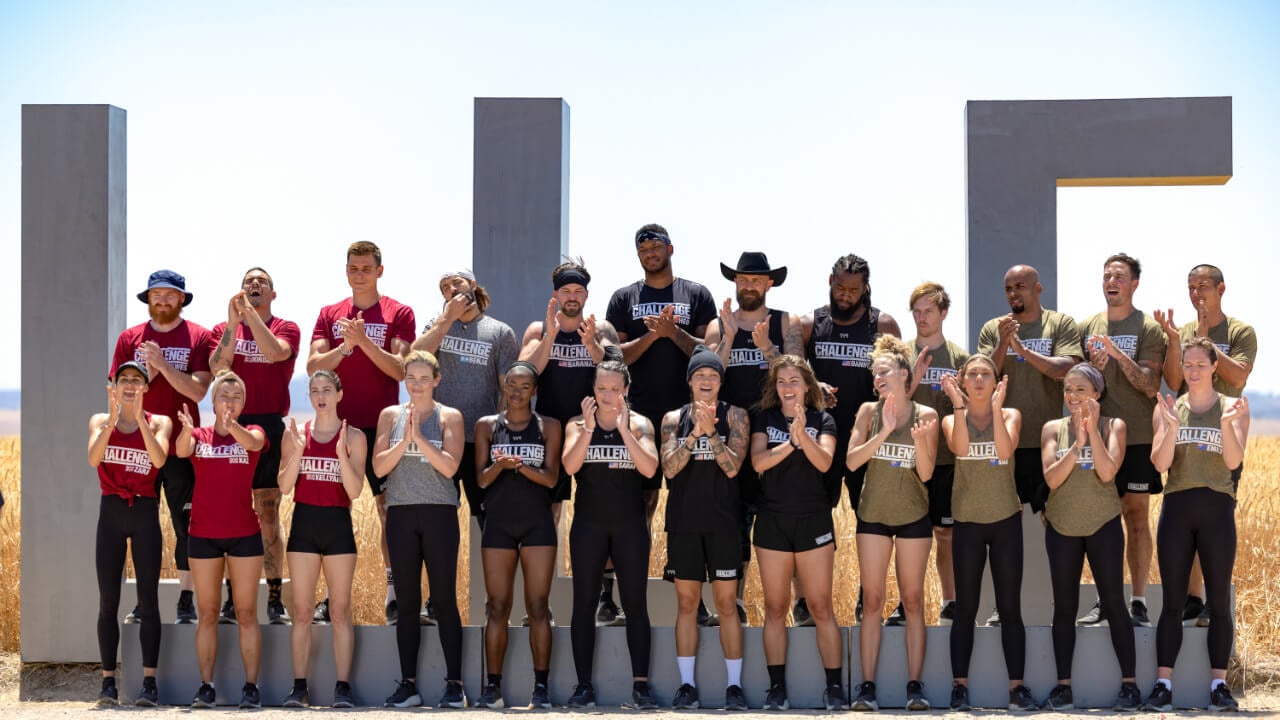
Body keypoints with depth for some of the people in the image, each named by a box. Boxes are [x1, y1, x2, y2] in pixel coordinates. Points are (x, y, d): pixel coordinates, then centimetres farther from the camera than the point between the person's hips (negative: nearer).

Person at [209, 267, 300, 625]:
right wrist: (233, 320, -12)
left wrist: (250, 312, -17)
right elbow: (217, 368, -7)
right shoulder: (222, 329, 12)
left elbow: (275, 352, -16)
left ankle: (275, 600, 2)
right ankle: (232, 598, 6)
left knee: (269, 515, -1)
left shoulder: (286, 328, 7)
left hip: (269, 425, -2)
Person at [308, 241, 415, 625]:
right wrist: (346, 345, -15)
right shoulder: (330, 314, 10)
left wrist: (365, 342, -18)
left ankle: (393, 592, -1)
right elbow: (313, 366, 0)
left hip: (381, 426, -2)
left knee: (388, 503, -3)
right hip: (339, 424, 2)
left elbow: (400, 370, -7)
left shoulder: (399, 314, 2)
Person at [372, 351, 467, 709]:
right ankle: (408, 683, 8)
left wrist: (419, 436, -15)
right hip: (400, 514, 2)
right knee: (406, 602, 4)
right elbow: (379, 467, 1)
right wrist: (405, 439, -13)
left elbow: (449, 466, -9)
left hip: (439, 514, -2)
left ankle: (454, 683, -1)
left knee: (445, 600, -3)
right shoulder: (390, 415, 9)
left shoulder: (449, 417, 3)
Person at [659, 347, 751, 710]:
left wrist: (711, 432, -21)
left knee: (727, 602, 0)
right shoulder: (674, 418, 6)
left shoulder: (734, 416, 1)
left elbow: (733, 467, -8)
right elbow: (669, 468, -6)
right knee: (687, 602, 5)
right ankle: (687, 684, 9)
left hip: (722, 520, -2)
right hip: (683, 521, 2)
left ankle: (734, 685, 3)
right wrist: (695, 432, -18)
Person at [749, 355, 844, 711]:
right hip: (772, 521, 1)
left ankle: (834, 686, 3)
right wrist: (791, 442, -23)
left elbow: (824, 462, -13)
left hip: (813, 520, -1)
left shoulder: (823, 421, 3)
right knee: (775, 608, 4)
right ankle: (777, 688, 10)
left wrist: (802, 433, -28)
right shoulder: (764, 419, 5)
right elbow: (758, 462, -9)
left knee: (821, 607, -2)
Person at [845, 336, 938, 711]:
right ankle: (867, 685, 0)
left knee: (912, 601, 3)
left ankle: (915, 684, 5)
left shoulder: (925, 415, -5)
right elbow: (851, 461, -11)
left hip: (913, 515, -1)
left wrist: (919, 440, -25)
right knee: (872, 600, 0)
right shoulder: (869, 411, -2)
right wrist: (884, 432, -21)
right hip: (873, 514, 1)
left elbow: (926, 473, -7)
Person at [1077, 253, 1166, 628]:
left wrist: (1118, 354, -22)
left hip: (1137, 437, -3)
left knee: (1137, 516, 0)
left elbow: (1150, 385, -10)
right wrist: (1093, 369, -11)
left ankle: (1138, 601, 3)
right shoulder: (1087, 328, 10)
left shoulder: (1148, 329, -1)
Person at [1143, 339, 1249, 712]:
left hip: (1216, 509, -1)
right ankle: (1163, 685, 2)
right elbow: (1160, 463, -4)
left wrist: (1226, 422, -23)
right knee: (1172, 602, 2)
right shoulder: (1167, 408, 6)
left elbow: (1233, 461, -8)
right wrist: (1172, 425, -19)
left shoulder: (1233, 407, 3)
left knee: (1219, 601, 2)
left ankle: (1219, 685, 6)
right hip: (1177, 507, 1)